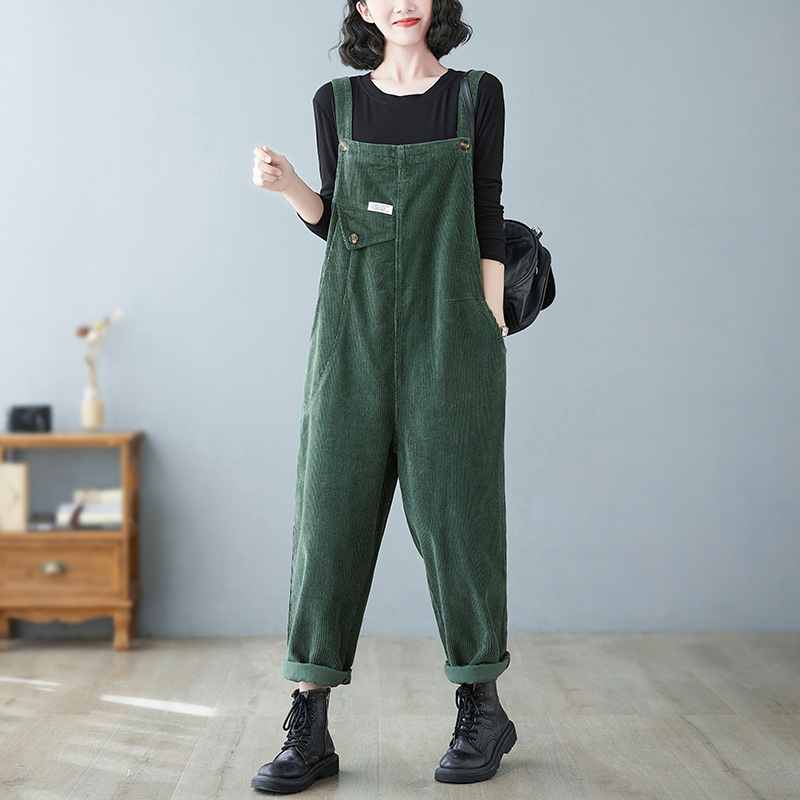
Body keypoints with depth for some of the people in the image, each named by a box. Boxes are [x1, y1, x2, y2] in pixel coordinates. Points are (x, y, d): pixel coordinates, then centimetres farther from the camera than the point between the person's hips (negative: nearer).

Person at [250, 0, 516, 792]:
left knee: (452, 511, 1)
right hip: (354, 333, 2)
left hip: (447, 333, -1)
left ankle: (482, 709, 18)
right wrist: (289, 187, -4)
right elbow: (336, 221, 14)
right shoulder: (337, 102, 11)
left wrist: (492, 331, -1)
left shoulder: (477, 95, 7)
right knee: (332, 510, -3)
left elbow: (488, 222, 5)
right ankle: (309, 730, 3)